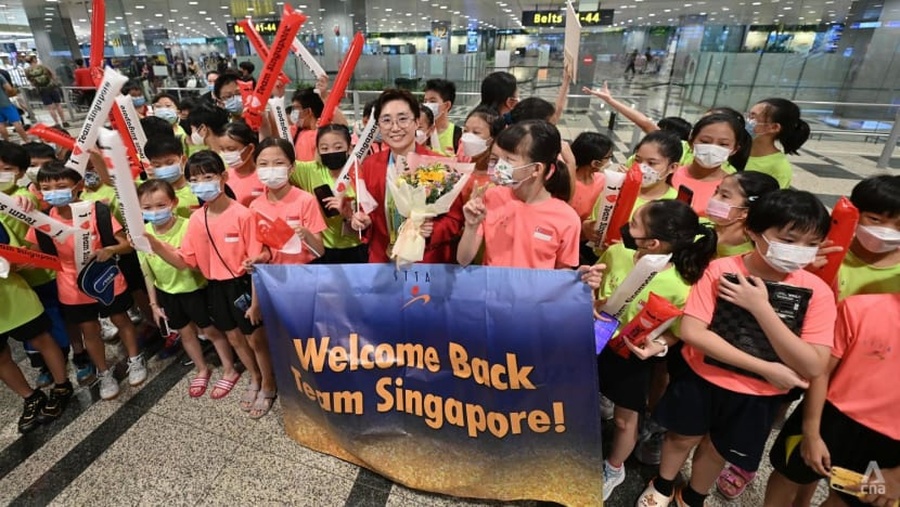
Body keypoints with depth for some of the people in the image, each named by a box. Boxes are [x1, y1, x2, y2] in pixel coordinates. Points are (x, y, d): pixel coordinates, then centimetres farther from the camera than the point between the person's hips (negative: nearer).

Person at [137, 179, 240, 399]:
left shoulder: (187, 227, -23)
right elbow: (147, 273, 2)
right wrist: (154, 303, 6)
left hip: (194, 289, -5)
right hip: (166, 292, 5)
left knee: (211, 331, 9)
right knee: (185, 333, 20)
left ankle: (230, 371, 27)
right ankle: (202, 370, 42)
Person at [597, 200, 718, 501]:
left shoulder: (679, 287, -28)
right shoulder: (616, 253, -17)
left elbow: (679, 332, -11)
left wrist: (659, 346, -30)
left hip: (635, 359, -3)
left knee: (625, 420, 18)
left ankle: (614, 470, 48)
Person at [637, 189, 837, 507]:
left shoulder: (817, 292, -14)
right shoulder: (721, 270, -18)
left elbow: (813, 367, -21)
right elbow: (691, 331, -24)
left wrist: (761, 307, -29)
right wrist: (764, 368, -25)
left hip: (757, 396, 1)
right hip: (701, 378, -1)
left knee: (716, 449, 23)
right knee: (683, 437, 21)